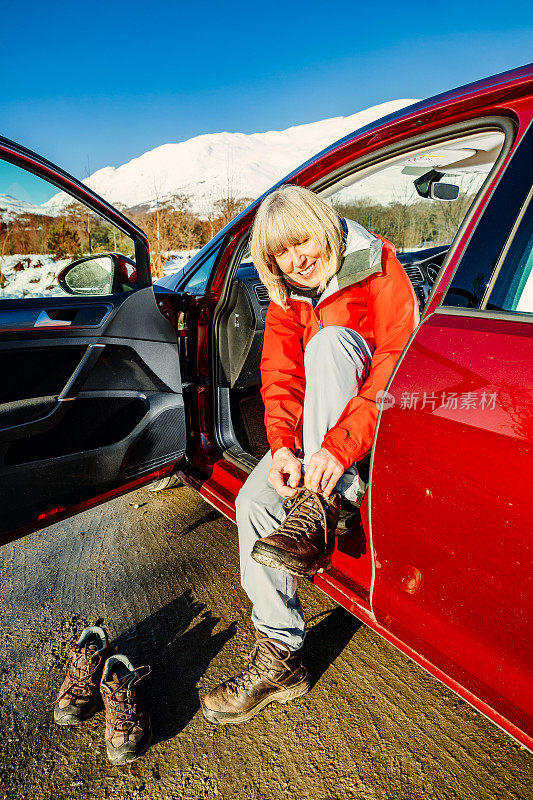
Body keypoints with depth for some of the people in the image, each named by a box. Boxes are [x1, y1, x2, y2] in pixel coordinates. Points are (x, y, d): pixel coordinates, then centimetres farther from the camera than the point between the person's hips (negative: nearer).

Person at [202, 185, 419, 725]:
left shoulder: (375, 266, -13)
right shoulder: (286, 295, 4)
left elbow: (398, 364, -25)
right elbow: (280, 375, -7)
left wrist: (341, 443, -39)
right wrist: (283, 443, -27)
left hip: (379, 416, -4)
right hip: (314, 425, 5)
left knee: (329, 340, -30)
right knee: (255, 499, -17)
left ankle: (318, 510, -31)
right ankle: (279, 656, -5)